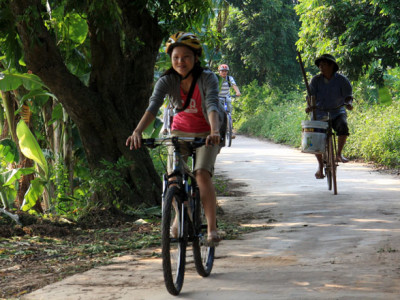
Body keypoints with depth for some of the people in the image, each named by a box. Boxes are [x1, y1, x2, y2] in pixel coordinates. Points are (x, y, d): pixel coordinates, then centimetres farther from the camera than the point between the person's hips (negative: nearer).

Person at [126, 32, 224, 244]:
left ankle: (212, 228, -20)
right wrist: (137, 131, -48)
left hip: (206, 134, -3)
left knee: (202, 174, -24)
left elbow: (212, 106, -37)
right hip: (180, 131, 3)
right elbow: (153, 107, -31)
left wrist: (214, 132, -56)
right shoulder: (167, 81, -18)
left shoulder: (208, 78, -23)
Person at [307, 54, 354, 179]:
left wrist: (348, 103, -26)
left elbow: (348, 95, -4)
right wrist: (310, 106, -22)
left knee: (343, 126, -34)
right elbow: (311, 95, -1)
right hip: (320, 114, 2)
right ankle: (320, 165, 7)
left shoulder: (341, 80, -2)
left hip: (337, 113, -2)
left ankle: (339, 154, -19)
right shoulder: (316, 80, 2)